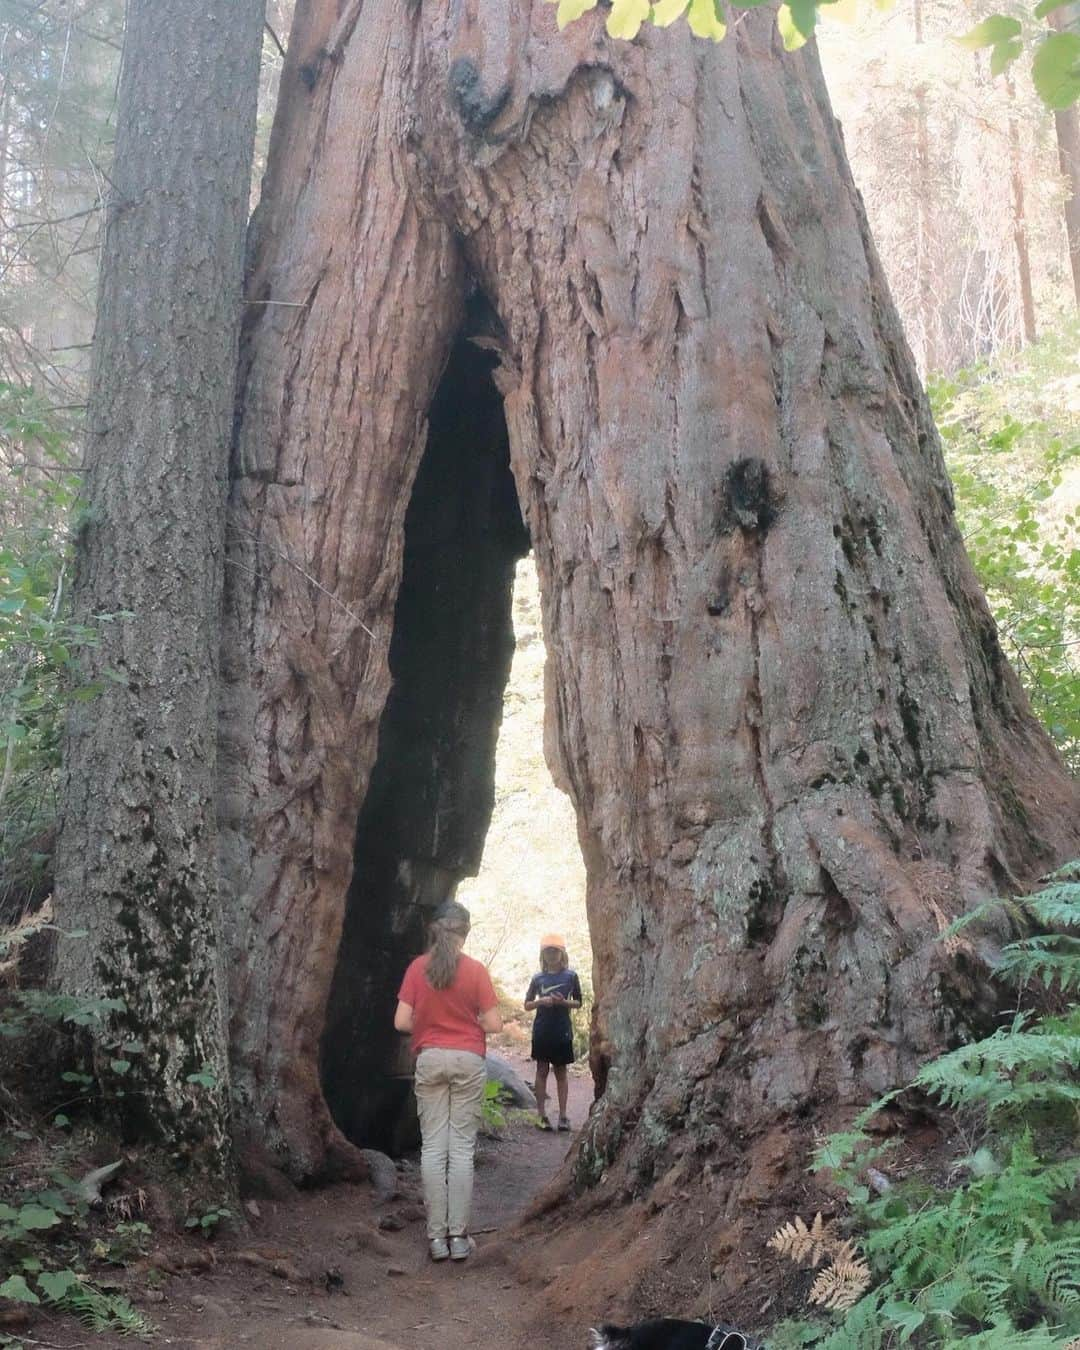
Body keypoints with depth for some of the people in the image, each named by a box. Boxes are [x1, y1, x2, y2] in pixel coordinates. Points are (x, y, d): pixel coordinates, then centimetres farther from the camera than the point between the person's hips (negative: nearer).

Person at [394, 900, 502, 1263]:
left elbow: (401, 1021, -5)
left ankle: (436, 1235, 6)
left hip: (430, 1059, 1)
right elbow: (494, 1024, -6)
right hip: (468, 1059, -1)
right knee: (462, 1147, 3)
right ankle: (458, 1236, 4)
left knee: (433, 1147, 5)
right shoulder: (475, 970, -6)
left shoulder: (418, 968, -3)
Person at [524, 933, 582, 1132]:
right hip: (542, 1030, 1)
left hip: (562, 1031, -1)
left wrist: (563, 1002, -13)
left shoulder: (570, 976, 0)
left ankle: (563, 1115, 7)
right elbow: (527, 1005, 8)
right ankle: (542, 1114, 6)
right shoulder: (538, 978, 3)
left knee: (561, 1071, 5)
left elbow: (578, 1002, 6)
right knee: (542, 1070, 3)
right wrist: (541, 1002, -12)